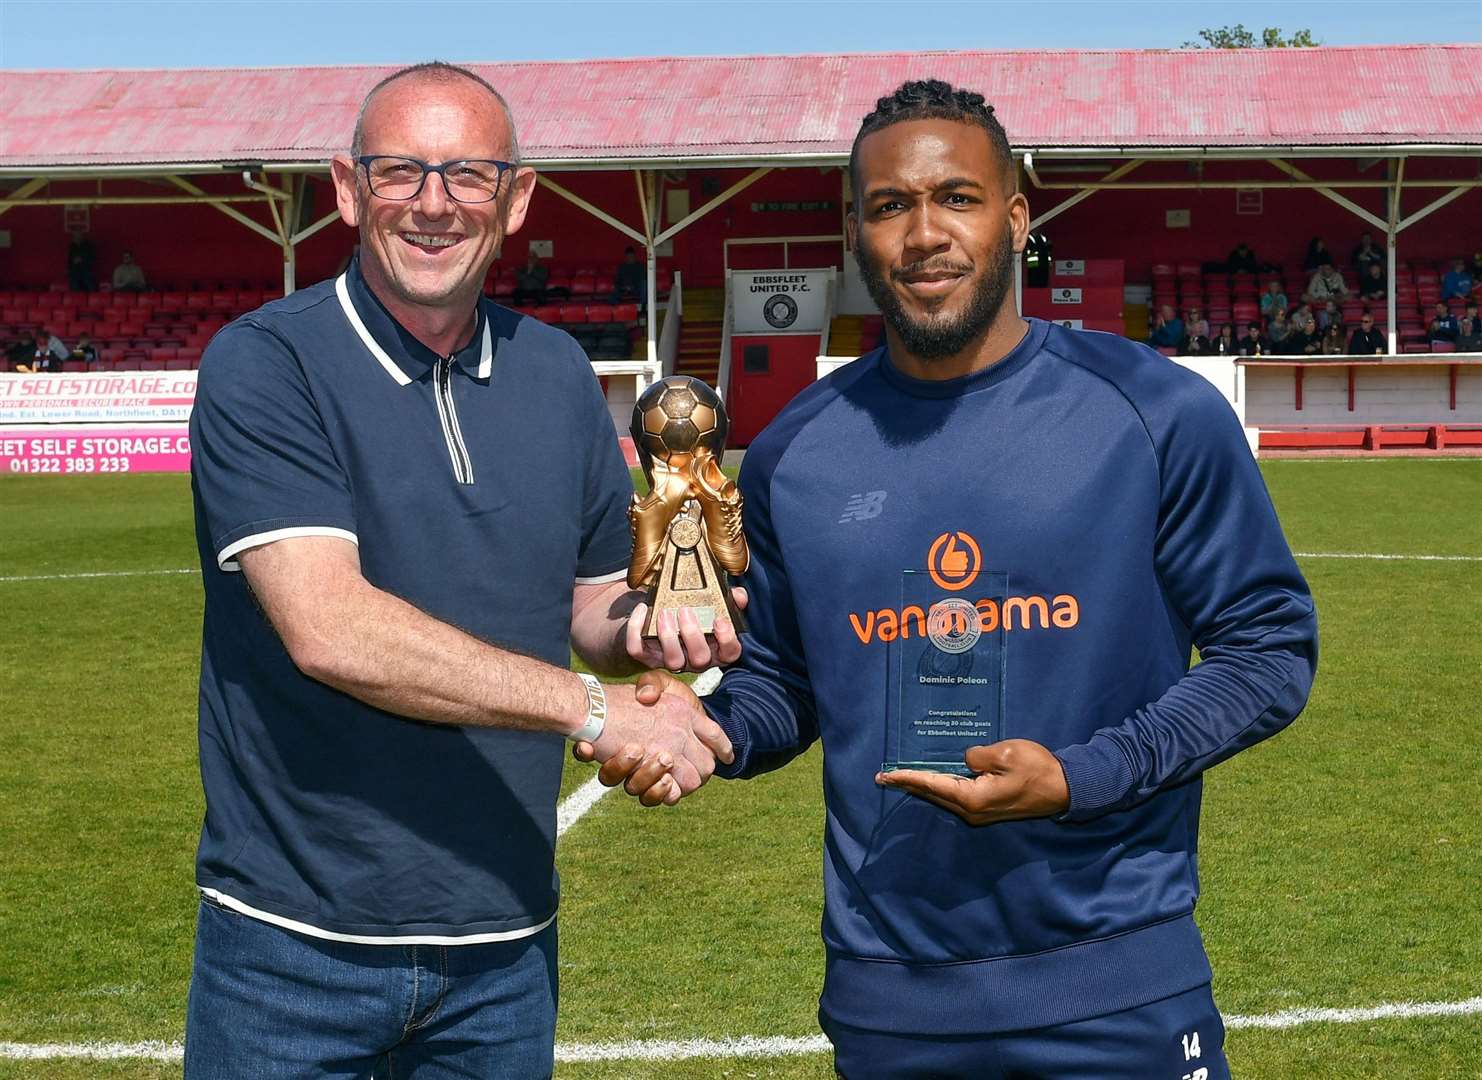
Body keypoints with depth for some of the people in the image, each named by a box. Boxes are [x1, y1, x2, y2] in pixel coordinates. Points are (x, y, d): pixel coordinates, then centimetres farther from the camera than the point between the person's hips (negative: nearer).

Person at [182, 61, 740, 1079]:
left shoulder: (559, 373, 5)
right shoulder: (263, 366, -12)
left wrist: (641, 625, -8)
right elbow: (329, 629, -24)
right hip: (297, 938, -4)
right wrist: (595, 708, -22)